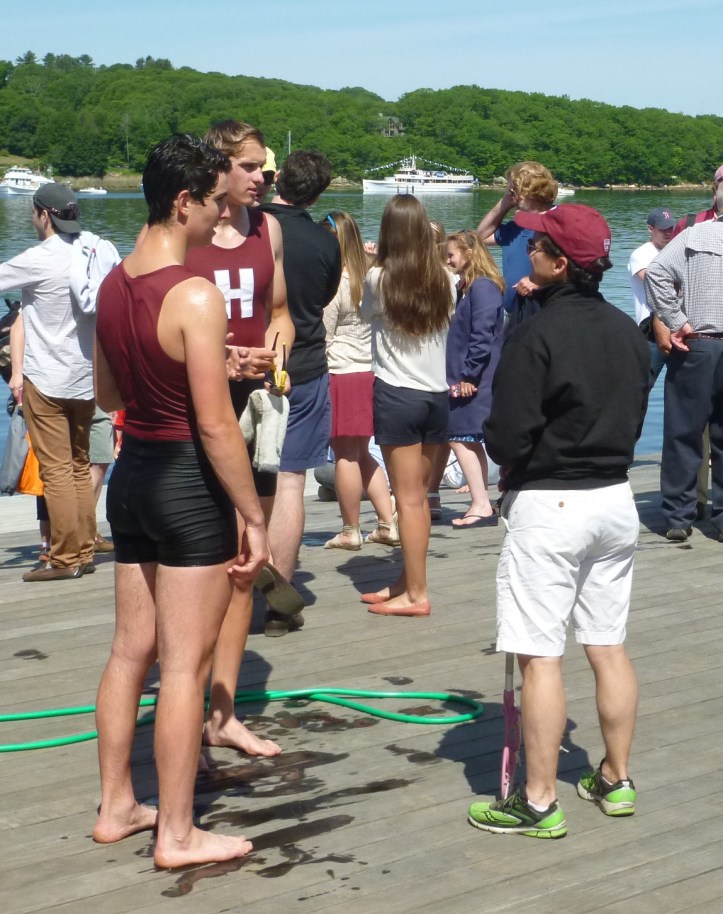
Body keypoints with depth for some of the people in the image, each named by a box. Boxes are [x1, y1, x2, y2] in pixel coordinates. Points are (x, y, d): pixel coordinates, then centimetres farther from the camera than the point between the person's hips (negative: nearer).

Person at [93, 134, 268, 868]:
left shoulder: (113, 284, 5)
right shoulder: (196, 296, -20)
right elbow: (216, 426, -20)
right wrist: (254, 517, -13)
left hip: (131, 473, 8)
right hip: (189, 482, -8)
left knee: (130, 650, 17)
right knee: (184, 664, 1)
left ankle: (116, 807, 28)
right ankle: (177, 835, 10)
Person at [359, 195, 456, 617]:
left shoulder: (379, 279, -10)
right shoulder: (445, 279, 0)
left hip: (397, 393, -4)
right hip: (438, 393, 4)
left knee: (409, 498, 0)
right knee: (419, 495, 13)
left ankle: (417, 594, 4)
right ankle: (407, 582, 22)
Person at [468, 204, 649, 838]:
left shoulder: (537, 335, -17)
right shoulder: (628, 332, 5)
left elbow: (506, 438, -18)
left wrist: (512, 464, 3)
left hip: (548, 506, -7)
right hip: (616, 498, 7)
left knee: (539, 655, -2)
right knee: (609, 647, 15)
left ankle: (539, 803, 2)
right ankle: (616, 780, 25)